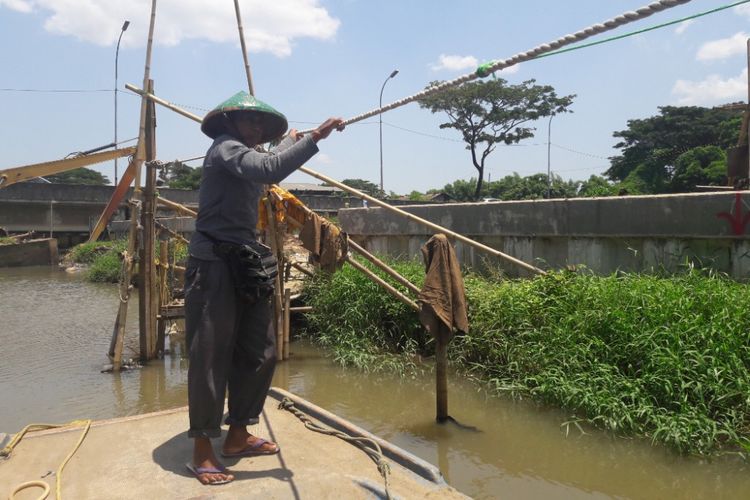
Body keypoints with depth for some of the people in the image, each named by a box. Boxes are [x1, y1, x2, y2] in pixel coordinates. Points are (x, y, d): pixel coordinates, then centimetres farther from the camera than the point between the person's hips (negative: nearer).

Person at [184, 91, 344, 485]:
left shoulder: (247, 156, 21)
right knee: (211, 357, -5)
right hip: (214, 265, -10)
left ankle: (237, 436, 23)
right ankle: (202, 452, 8)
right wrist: (314, 138, -25)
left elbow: (266, 170, 44)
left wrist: (291, 139, 51)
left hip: (244, 263, 10)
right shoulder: (225, 147, -8)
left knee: (258, 352, 10)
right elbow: (269, 169, -28)